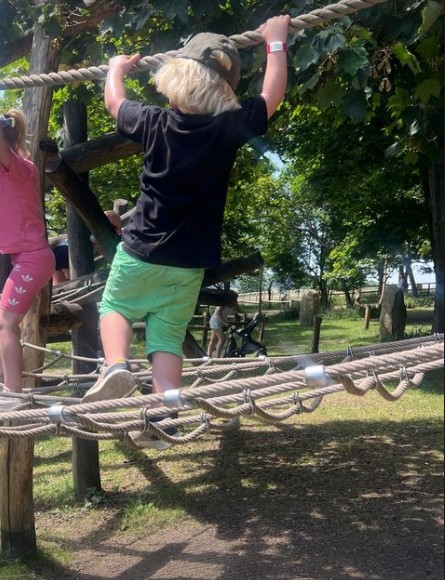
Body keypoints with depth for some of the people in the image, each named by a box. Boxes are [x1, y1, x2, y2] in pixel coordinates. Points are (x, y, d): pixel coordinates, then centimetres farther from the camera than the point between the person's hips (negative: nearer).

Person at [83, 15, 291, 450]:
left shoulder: (156, 124, -7)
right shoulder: (229, 127, -10)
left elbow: (114, 102, 13)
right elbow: (272, 96, 6)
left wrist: (117, 68, 33)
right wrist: (276, 42, 18)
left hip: (141, 252, 0)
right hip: (189, 264, 1)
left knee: (115, 306, 21)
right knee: (168, 338, 8)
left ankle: (116, 367, -4)